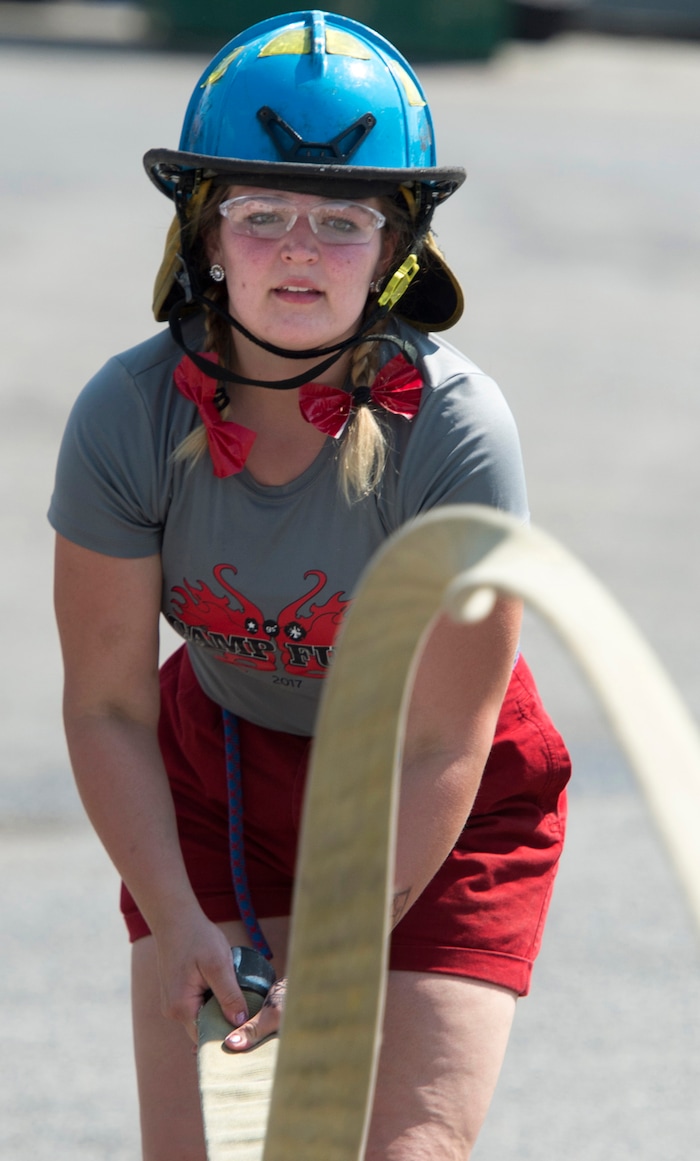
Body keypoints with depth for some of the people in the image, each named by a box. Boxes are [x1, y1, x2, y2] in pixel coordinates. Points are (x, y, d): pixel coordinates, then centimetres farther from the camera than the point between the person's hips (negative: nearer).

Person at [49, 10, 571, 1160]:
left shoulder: (455, 429, -28)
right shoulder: (129, 416, -21)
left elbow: (438, 753, -23)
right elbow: (108, 708, -12)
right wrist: (175, 924, -19)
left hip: (443, 809, -2)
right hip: (222, 767, 2)